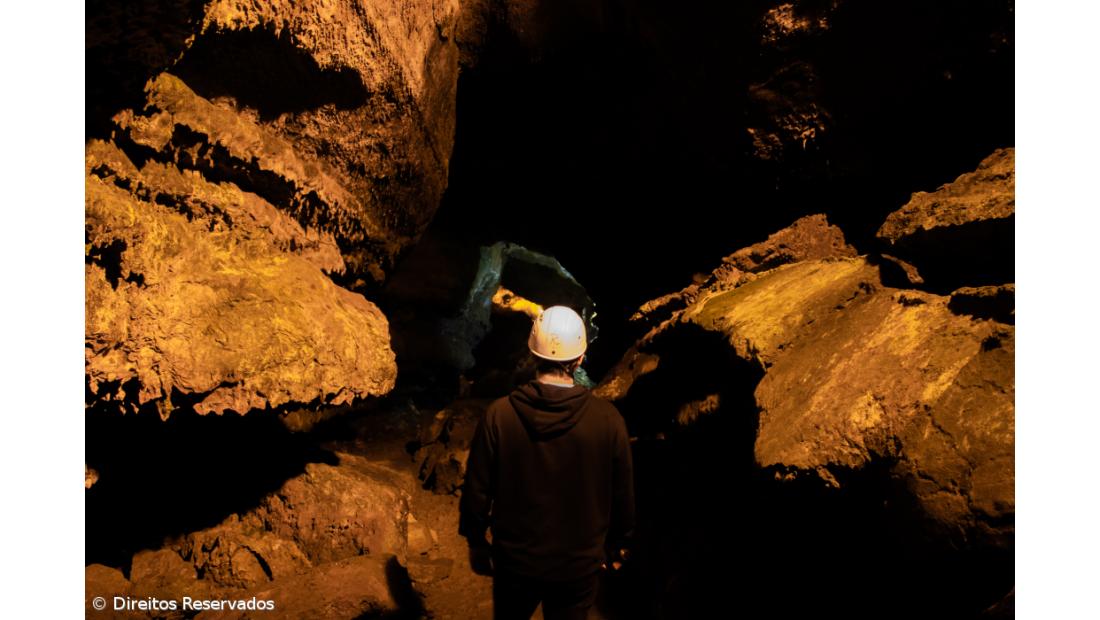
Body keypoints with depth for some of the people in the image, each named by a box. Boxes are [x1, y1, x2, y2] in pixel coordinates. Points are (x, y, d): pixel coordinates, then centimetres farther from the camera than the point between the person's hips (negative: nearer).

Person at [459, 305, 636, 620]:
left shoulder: (499, 414, -19)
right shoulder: (607, 419, -18)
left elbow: (477, 488, -10)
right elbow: (622, 493, -7)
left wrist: (475, 541, 7)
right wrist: (618, 543, 11)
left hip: (515, 559, 1)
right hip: (580, 564, 0)